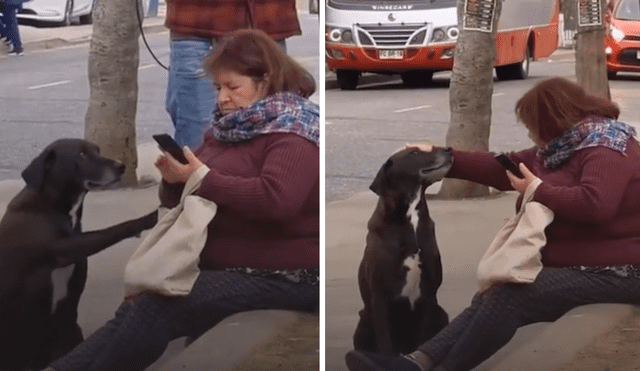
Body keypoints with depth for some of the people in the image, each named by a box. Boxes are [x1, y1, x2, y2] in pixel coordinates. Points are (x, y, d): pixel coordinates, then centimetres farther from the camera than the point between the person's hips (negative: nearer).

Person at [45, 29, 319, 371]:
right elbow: (182, 203, 17)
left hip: (279, 277, -7)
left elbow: (276, 199, -27)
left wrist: (203, 179, -18)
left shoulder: (292, 129, -8)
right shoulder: (227, 129, 15)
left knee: (157, 307, -25)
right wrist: (176, 178, -7)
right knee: (138, 308, -18)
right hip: (223, 266, 7)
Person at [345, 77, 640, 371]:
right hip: (573, 264, 9)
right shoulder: (566, 147, 17)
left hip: (611, 272, -9)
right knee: (491, 299, -11)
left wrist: (538, 190, -16)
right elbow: (502, 168, 20)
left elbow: (595, 204, -30)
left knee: (508, 297, -24)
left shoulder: (606, 148, -12)